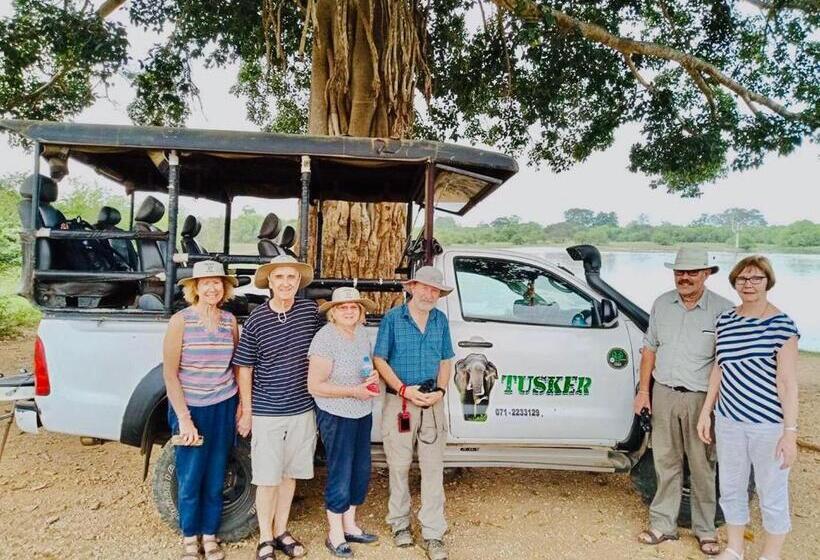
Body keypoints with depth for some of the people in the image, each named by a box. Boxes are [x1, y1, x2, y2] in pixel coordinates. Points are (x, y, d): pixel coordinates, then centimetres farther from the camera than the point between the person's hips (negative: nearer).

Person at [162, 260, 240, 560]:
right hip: (189, 407, -3)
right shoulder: (180, 321, -11)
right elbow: (169, 374, -11)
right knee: (190, 478, 9)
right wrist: (184, 419, -14)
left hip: (223, 408, 3)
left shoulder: (230, 320, 0)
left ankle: (210, 535, 30)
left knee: (215, 477, 12)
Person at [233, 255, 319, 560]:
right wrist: (246, 411, -2)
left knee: (290, 474, 16)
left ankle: (281, 531, 33)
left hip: (302, 409, 3)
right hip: (266, 412, -3)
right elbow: (245, 368, -4)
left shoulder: (311, 311, -2)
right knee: (267, 478, 7)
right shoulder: (255, 320, -10)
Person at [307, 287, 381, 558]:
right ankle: (335, 535, 23)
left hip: (363, 413, 7)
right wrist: (353, 391, -22)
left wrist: (374, 377, -6)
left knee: (361, 470, 16)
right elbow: (314, 386, -20)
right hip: (336, 415, -7)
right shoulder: (325, 338, -21)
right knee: (340, 474, 4)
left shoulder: (360, 332, 1)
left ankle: (349, 525, 35)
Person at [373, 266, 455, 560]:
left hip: (433, 404, 2)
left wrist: (440, 391, -7)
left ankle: (434, 533, 13)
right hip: (399, 403, -2)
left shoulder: (440, 320, 5)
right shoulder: (392, 318, -4)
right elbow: (380, 361, -5)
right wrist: (405, 390, -15)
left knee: (433, 469, 4)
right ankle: (400, 523, 29)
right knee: (399, 466, 11)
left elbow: (445, 361, 10)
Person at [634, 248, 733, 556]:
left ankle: (705, 530, 25)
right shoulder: (662, 304, 5)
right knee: (666, 463, 12)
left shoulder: (722, 309, -7)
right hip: (664, 394, 3)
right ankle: (663, 524, 24)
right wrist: (643, 390, 7)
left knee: (703, 467, 8)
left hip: (701, 399, -3)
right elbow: (650, 348, 11)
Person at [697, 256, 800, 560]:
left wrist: (790, 432, -15)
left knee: (772, 496, 10)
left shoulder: (781, 325, -12)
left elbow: (787, 382, -13)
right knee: (731, 489, 18)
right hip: (729, 421, 5)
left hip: (769, 425, -5)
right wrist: (705, 412, 11)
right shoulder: (725, 320, 4)